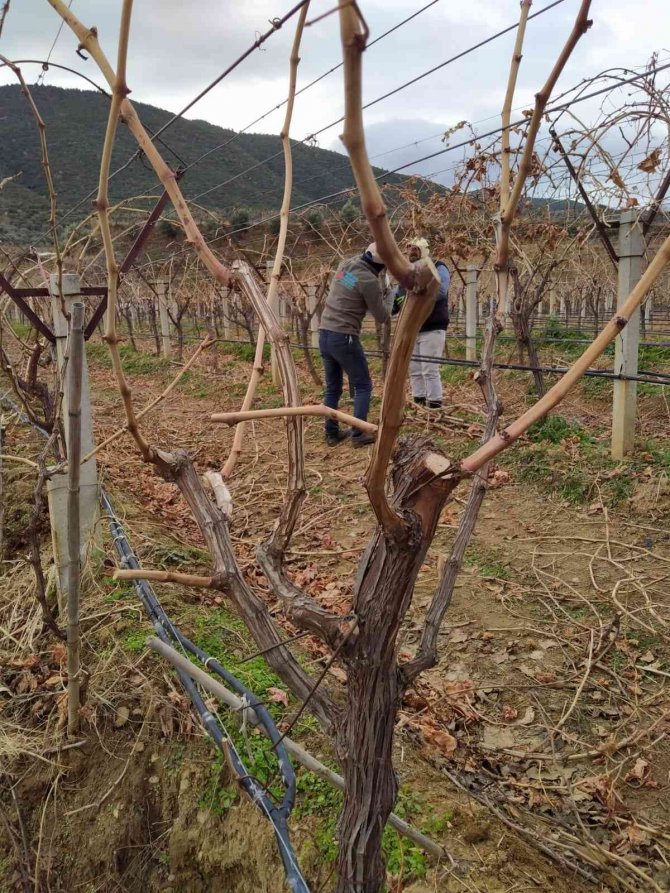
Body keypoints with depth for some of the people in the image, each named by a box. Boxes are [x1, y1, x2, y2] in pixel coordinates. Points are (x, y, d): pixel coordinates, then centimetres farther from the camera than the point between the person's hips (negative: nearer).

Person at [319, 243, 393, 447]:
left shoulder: (346, 264, 8)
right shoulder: (369, 280, -13)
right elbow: (382, 316, -3)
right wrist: (389, 296, 13)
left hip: (325, 333, 7)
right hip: (344, 337, -7)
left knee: (332, 387, 15)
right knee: (363, 385, 5)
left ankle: (332, 433, 19)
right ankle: (358, 434, 0)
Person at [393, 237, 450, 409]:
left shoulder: (438, 269, -5)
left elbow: (440, 291, -25)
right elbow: (396, 298, 15)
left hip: (432, 329, -7)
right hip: (412, 329, 7)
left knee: (430, 370, -10)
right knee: (414, 370, 10)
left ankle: (434, 405, -3)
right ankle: (418, 404, 19)